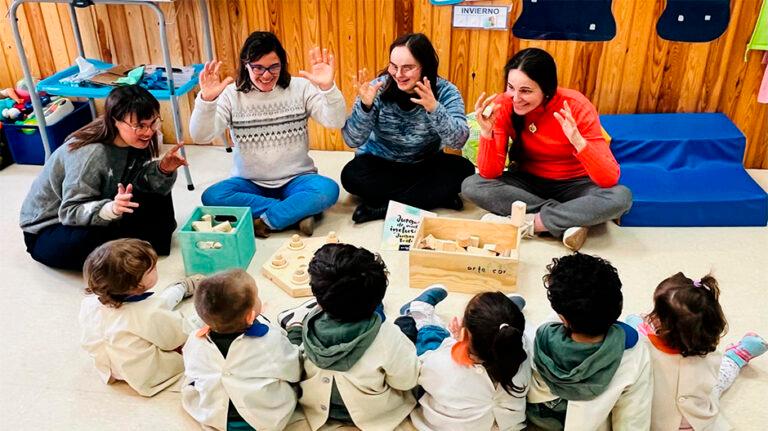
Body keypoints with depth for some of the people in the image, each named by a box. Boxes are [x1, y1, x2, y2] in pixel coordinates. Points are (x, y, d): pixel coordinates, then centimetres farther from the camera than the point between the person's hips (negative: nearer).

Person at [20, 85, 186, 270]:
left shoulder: (135, 142, -12)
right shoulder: (89, 154, -32)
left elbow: (149, 185, -9)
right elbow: (70, 212, -33)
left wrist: (164, 170, -29)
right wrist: (111, 209, -50)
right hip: (47, 228, -6)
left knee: (157, 196, -4)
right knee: (84, 242, -39)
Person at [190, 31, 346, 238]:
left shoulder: (301, 88, -4)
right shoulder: (232, 95, -4)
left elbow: (335, 122, -16)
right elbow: (200, 136, -14)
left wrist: (328, 87, -34)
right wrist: (206, 99, -32)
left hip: (296, 180, -1)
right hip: (250, 183, 2)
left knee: (328, 190, -30)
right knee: (211, 197, -27)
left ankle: (265, 221, -18)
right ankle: (298, 211, -20)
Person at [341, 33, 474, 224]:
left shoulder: (446, 91, -14)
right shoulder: (378, 89, -15)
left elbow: (458, 141, -27)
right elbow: (352, 141, -19)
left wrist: (434, 109, -44)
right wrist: (365, 105, -37)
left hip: (426, 167, 1)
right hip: (379, 166, 0)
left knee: (463, 169, -24)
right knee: (351, 175, -28)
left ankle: (382, 207, -22)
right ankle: (437, 197, -21)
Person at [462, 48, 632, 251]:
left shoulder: (576, 106, -23)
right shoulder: (504, 105, -17)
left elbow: (610, 179, -27)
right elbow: (489, 173, -18)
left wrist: (577, 140, -42)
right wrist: (486, 132, -33)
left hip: (572, 185, -2)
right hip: (527, 182, 2)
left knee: (621, 197, -32)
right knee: (471, 186, -25)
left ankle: (529, 223, -20)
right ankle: (570, 220, -22)